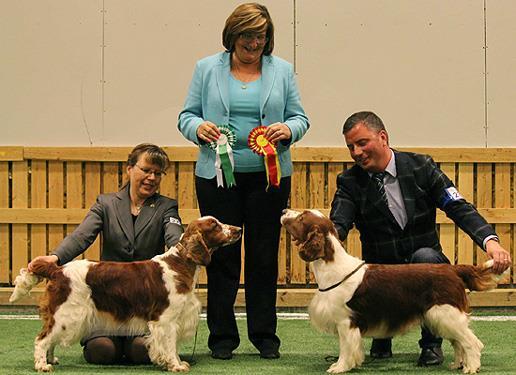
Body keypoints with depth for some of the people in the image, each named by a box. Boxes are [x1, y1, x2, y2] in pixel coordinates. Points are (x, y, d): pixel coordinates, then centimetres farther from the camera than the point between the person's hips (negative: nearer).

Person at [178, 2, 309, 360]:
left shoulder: (282, 70, 7)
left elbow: (299, 117, 8)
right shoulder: (207, 69, 6)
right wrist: (198, 128, -15)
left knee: (264, 256, 4)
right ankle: (222, 336, 10)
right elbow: (187, 115, 7)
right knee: (222, 255, 2)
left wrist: (288, 130, -14)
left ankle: (265, 335, 12)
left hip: (269, 177, 1)